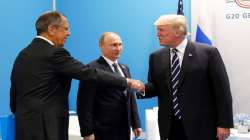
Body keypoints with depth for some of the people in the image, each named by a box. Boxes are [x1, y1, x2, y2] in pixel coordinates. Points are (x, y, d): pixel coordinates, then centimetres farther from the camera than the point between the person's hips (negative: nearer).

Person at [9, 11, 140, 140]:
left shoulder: (22, 55, 12)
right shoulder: (54, 53, -13)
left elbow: (14, 96, 14)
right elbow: (90, 73, -14)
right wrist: (126, 81, -6)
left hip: (25, 128, 9)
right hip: (46, 129, -9)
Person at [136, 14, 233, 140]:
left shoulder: (208, 52, -6)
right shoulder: (156, 57, 8)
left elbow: (222, 90, -6)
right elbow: (155, 87, 13)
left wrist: (224, 124, -9)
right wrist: (143, 88, -10)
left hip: (201, 126, -3)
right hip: (170, 127, 4)